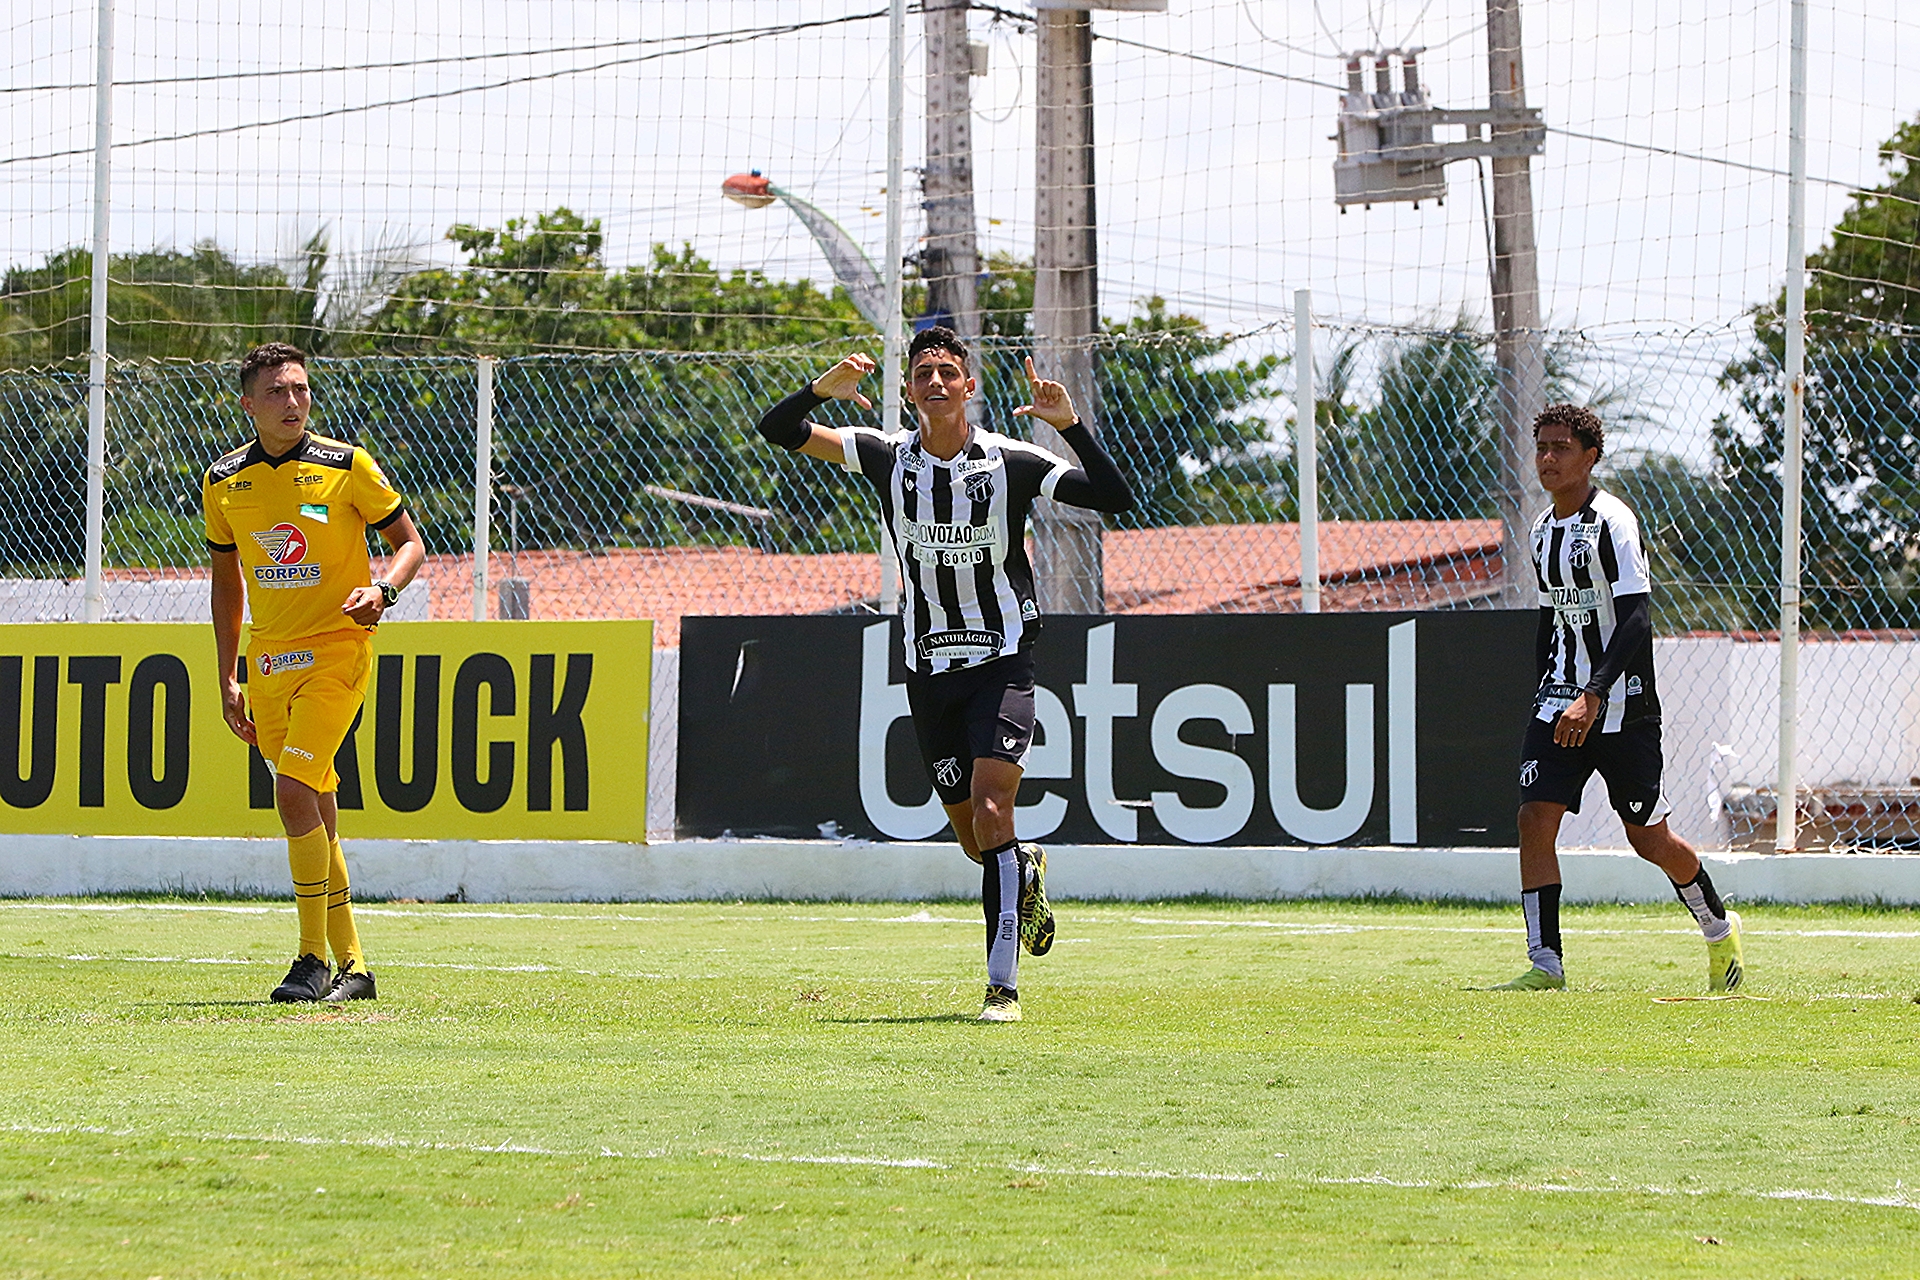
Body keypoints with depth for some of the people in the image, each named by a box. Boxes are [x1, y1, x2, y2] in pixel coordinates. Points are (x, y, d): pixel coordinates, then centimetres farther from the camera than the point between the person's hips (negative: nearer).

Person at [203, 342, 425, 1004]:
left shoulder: (348, 466, -6)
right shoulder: (224, 482, 5)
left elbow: (409, 542, 2)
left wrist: (382, 589, -19)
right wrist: (228, 680, 14)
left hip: (337, 646, -5)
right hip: (268, 656, 5)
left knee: (294, 789, -19)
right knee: (311, 810, 6)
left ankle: (314, 959, -14)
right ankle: (352, 965, 14)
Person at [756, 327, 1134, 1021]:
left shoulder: (1012, 461, -8)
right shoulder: (888, 456, -1)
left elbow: (1115, 497, -12)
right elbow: (778, 430, -1)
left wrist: (1070, 426, -24)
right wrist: (821, 389, -21)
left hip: (1001, 661, -3)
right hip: (929, 667, 3)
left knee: (990, 814, -19)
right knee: (976, 842, 9)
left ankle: (1002, 985, -18)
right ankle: (1026, 869, 45)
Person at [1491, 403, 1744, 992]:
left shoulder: (1611, 522, -13)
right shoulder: (1543, 530, 10)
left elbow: (1636, 620, -21)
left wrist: (1593, 696, -29)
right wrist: (1545, 695, 18)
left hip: (1621, 704, -6)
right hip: (1560, 700, 6)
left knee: (1648, 837, 3)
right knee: (1535, 818, -11)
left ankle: (1720, 927, 28)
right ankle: (1545, 963, -11)